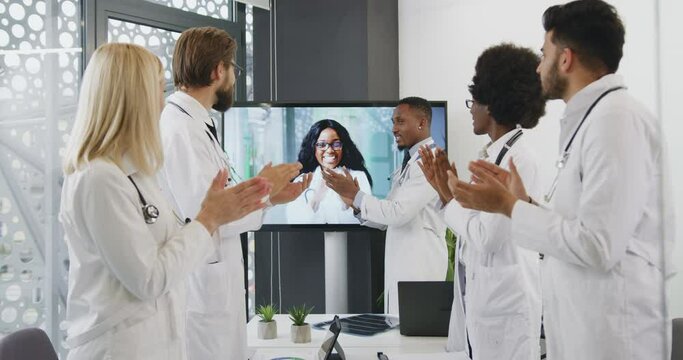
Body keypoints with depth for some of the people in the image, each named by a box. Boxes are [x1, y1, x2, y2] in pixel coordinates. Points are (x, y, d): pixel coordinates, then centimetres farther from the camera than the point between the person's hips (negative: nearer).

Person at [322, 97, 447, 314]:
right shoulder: (407, 164, 16)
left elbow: (398, 213, -19)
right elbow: (387, 219, 14)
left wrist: (355, 194, -13)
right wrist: (355, 203, -2)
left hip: (420, 266, -9)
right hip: (400, 264, 9)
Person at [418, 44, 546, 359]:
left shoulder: (519, 158, -17)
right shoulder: (492, 155, 9)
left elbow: (487, 237, -22)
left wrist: (451, 197, -9)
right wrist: (445, 189, 6)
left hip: (505, 300, -9)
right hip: (482, 294, 9)